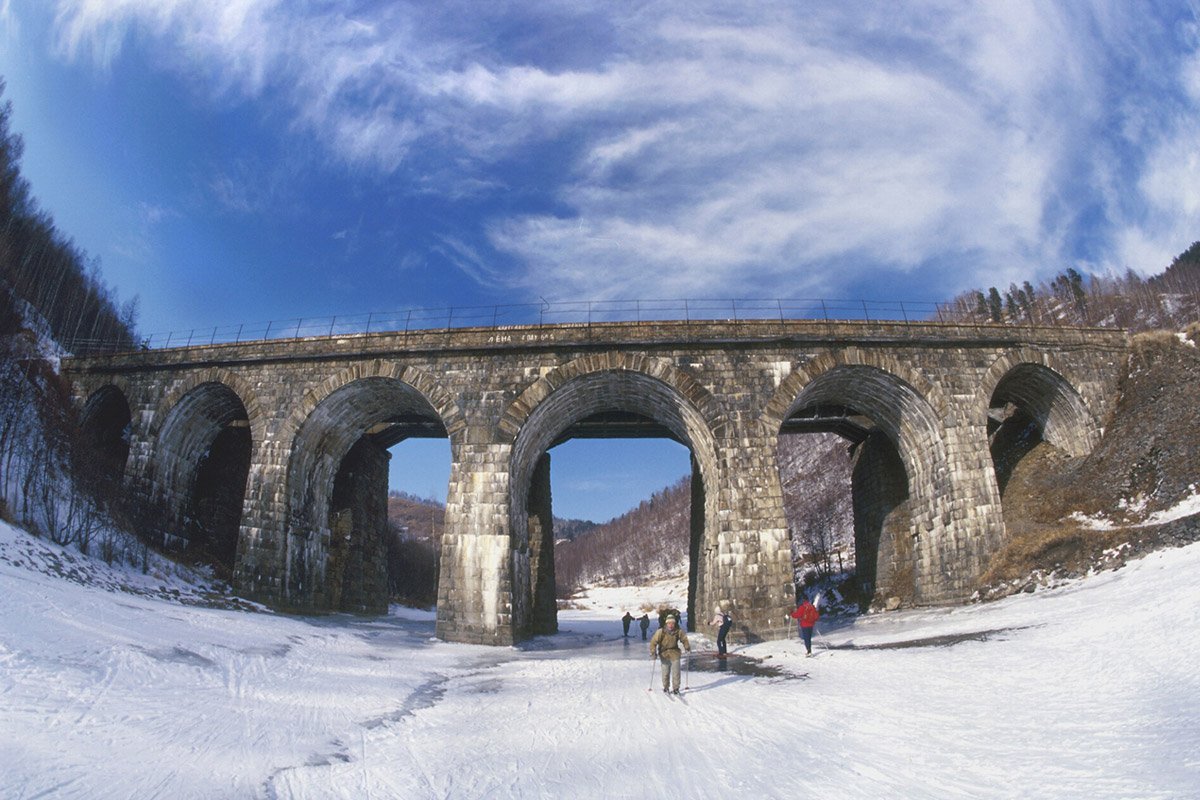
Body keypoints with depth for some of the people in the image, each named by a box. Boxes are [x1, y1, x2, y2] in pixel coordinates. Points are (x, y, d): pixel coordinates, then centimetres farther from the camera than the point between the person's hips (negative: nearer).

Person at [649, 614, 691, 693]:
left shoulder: (678, 631, -12)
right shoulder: (661, 632, -18)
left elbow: (684, 639, 7)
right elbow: (653, 642, -13)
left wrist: (687, 647, 0)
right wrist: (653, 652, -16)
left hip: (674, 653, 1)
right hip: (664, 653, -1)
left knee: (676, 671, -3)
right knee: (665, 671, 4)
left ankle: (676, 688, 9)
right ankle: (666, 687, 23)